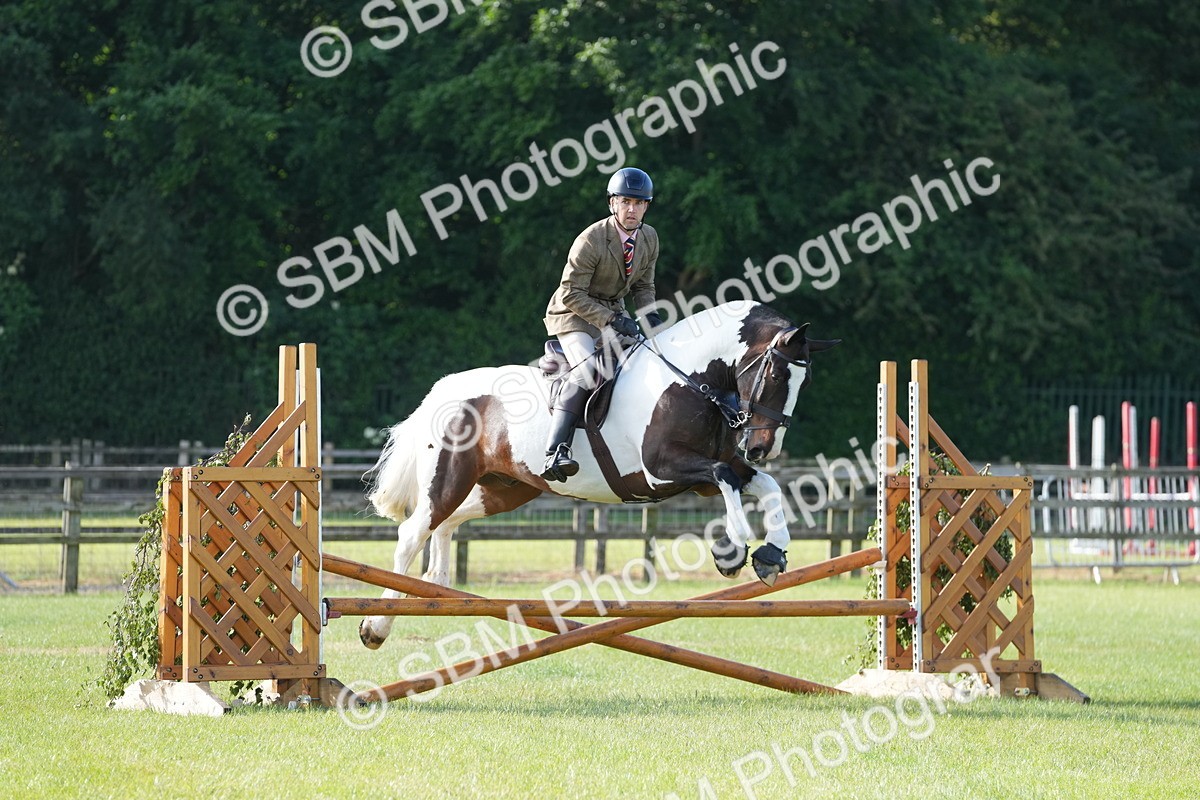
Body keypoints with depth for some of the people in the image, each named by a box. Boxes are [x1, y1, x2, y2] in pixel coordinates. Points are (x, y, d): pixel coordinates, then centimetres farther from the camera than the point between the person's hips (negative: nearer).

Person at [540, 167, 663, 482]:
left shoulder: (650, 238, -1)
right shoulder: (591, 240, -22)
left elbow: (643, 286, 12)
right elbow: (571, 293, -20)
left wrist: (649, 316, -9)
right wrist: (611, 320, -27)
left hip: (613, 313, 8)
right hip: (574, 314, -8)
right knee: (588, 371, -31)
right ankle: (555, 452, -38)